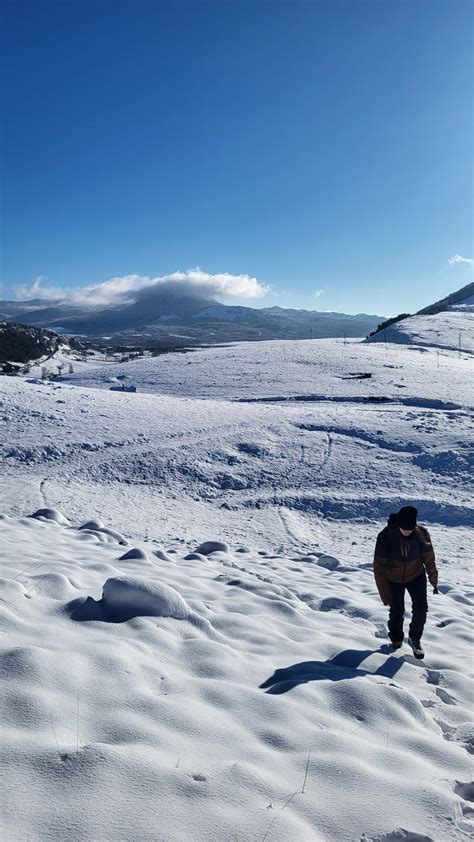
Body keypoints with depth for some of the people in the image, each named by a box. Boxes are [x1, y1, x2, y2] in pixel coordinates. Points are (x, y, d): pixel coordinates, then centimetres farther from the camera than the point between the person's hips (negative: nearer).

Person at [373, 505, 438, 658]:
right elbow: (379, 566, -22)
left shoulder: (421, 534, -24)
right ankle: (396, 639, 35)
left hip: (416, 576, 1)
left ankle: (415, 639, 18)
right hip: (394, 579, -1)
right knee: (396, 611, 6)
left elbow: (429, 559, -7)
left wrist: (434, 581, 3)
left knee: (421, 608, -8)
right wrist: (385, 594, -21)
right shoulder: (385, 536, -30)